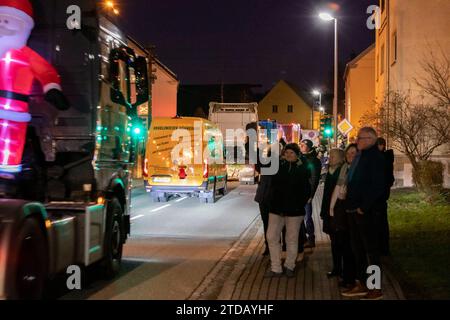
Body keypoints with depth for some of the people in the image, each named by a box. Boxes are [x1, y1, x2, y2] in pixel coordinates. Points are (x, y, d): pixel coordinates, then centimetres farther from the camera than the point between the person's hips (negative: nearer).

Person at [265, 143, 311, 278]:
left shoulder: (303, 169, -3)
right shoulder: (279, 166, 3)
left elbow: (307, 191, -1)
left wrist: (300, 205, -6)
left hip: (294, 210, -3)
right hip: (277, 207, 3)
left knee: (292, 239, 7)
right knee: (272, 237, 2)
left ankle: (289, 266, 23)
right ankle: (276, 268, 10)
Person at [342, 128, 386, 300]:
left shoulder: (375, 157, -13)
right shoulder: (361, 156, 15)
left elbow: (378, 186, -21)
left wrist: (364, 207, -20)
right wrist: (351, 204, 13)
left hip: (367, 212, -9)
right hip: (355, 210, 9)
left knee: (371, 249, -2)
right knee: (357, 248, 14)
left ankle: (376, 289, 6)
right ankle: (361, 284, 24)